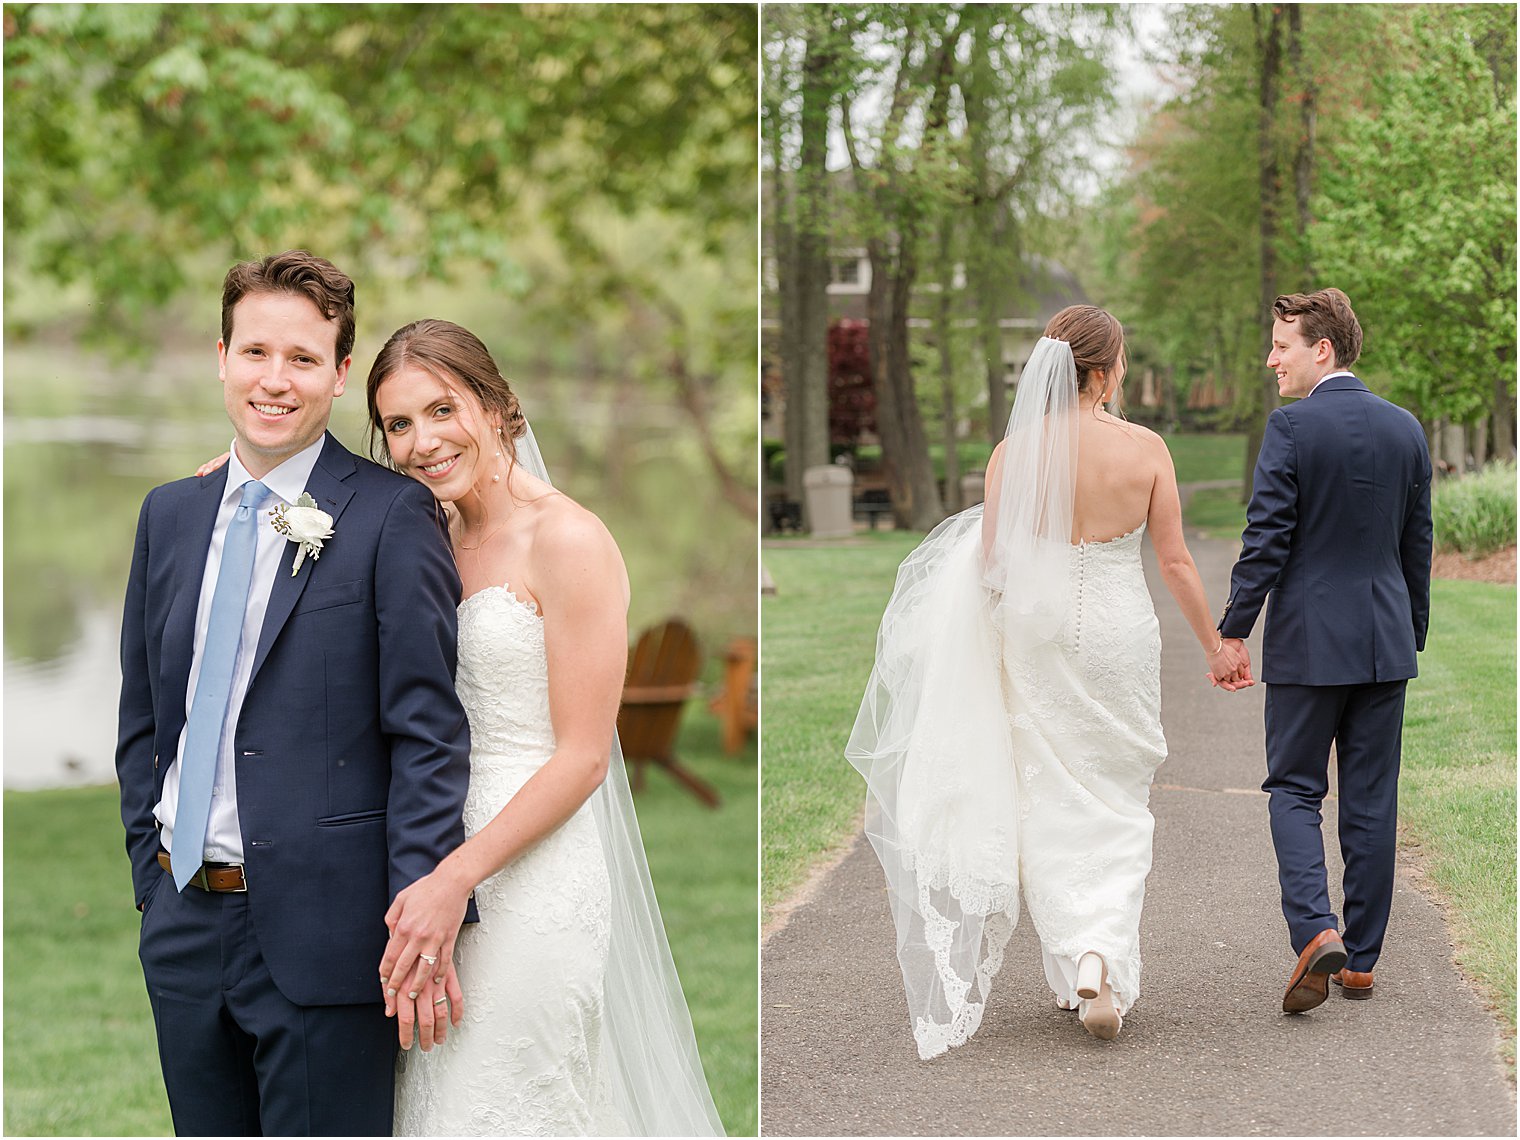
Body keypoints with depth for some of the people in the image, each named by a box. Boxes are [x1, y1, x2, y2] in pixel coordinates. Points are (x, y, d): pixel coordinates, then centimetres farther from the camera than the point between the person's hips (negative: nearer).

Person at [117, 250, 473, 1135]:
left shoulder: (391, 517, -7)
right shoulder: (169, 515, 11)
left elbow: (430, 736, -10)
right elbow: (143, 719, 17)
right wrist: (154, 881, 9)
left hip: (322, 930, -5)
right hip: (185, 924, 6)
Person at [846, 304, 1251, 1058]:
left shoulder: (1016, 449, -7)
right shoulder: (1146, 448, -8)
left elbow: (989, 564, -6)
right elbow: (1175, 562, -3)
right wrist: (1215, 646, 8)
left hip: (1037, 629, 1)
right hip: (1118, 629, -1)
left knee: (1051, 799, 11)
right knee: (1116, 804, 9)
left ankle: (1073, 967, 9)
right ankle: (1105, 961, -8)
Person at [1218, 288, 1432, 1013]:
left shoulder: (1292, 426, -11)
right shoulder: (1406, 429, 6)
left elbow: (1267, 538, -14)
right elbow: (1417, 546, 12)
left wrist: (1233, 630, -7)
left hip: (1309, 640, -5)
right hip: (1387, 642, 5)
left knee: (1295, 790, 5)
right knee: (1371, 801, 9)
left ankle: (1316, 931, -14)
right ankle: (1361, 959, 13)